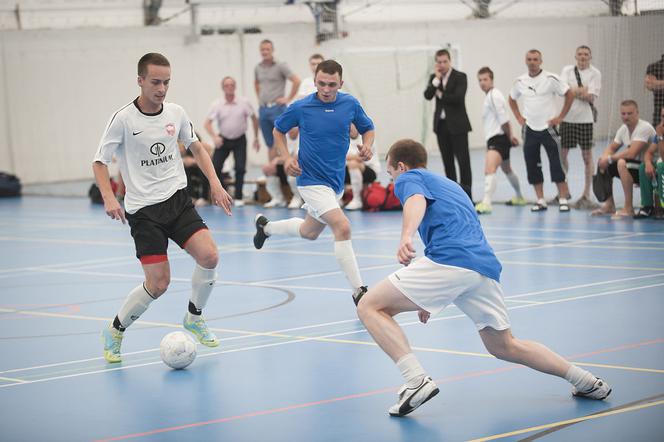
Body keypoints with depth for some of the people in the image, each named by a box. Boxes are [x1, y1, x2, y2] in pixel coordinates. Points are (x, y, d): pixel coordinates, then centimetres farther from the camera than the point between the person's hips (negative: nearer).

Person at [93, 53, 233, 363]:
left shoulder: (176, 113, 3)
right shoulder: (123, 119, -11)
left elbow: (196, 147, 19)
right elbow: (99, 162, -5)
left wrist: (214, 183, 7)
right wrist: (109, 198, -21)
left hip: (178, 199, 4)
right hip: (143, 209, -4)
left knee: (209, 256, -17)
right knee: (158, 283, -9)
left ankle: (194, 317, 10)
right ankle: (114, 332, 16)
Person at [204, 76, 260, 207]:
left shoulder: (244, 102, -9)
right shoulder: (216, 104, -10)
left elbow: (254, 119, 2)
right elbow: (207, 123, -15)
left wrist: (256, 138, 3)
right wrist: (214, 136, -32)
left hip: (240, 140, 0)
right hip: (223, 140, 1)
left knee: (240, 168, -10)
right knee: (215, 166, -9)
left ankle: (238, 197, 2)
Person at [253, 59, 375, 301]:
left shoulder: (350, 104, -5)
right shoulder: (300, 108, -12)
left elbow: (368, 128, 10)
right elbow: (278, 130, 6)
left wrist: (367, 145, -12)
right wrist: (286, 158, -9)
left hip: (336, 181, 6)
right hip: (311, 180, -6)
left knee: (309, 232, 26)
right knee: (342, 227, -24)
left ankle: (266, 226, 54)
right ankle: (359, 291, -20)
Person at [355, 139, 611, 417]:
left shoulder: (408, 178, 14)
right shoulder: (448, 184, 38)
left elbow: (417, 201, -11)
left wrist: (406, 237, -32)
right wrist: (431, 298, 51)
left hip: (450, 261, -8)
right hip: (486, 267, 8)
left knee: (370, 307, -1)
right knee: (504, 346, 25)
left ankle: (417, 381, -18)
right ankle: (585, 381, 20)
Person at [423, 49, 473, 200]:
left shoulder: (460, 77, -6)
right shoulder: (434, 77, 9)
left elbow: (458, 97, -19)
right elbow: (427, 95, -5)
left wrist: (440, 94, -8)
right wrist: (436, 79, -14)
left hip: (457, 125, -5)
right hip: (441, 124, 5)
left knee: (463, 160, -5)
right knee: (447, 161, 9)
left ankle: (466, 194, -3)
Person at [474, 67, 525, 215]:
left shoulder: (494, 96, -16)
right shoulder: (489, 96, 15)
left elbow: (504, 120, -18)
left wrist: (509, 137, -8)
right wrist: (510, 136, 21)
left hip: (499, 138, -11)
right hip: (493, 138, 11)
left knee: (489, 169, -27)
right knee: (506, 169, 28)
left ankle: (486, 203, -40)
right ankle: (519, 197, 46)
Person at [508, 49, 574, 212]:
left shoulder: (551, 79, -8)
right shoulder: (520, 81, 4)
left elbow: (569, 95, -5)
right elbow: (512, 99, 21)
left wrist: (560, 117, -7)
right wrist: (519, 118, 10)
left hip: (547, 128, -4)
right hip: (529, 130, 4)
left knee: (556, 165, -7)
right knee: (532, 166, 4)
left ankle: (563, 200, -1)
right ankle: (540, 201, 12)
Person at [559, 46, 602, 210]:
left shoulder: (595, 73, -1)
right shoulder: (567, 70, 7)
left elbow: (591, 97, -12)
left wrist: (573, 91, -11)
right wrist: (583, 90, -11)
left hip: (585, 119, -3)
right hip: (567, 117, 3)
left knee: (587, 156, -1)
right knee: (562, 154, 7)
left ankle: (586, 195, 5)